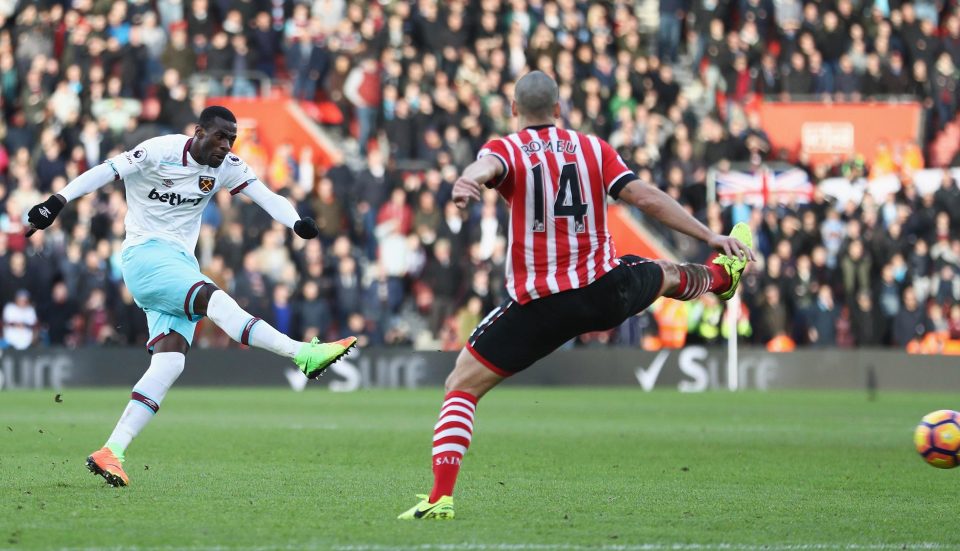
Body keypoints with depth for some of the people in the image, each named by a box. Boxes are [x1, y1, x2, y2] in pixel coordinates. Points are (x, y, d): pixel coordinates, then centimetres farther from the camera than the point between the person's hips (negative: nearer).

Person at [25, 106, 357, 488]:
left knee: (170, 362, -9)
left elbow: (264, 195, -5)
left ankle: (112, 452, -12)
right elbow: (107, 172, -12)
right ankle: (304, 354, -38)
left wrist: (296, 222, -24)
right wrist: (59, 200, -22)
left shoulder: (226, 167, 5)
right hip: (146, 253, -7)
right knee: (213, 299, -29)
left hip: (181, 263, 7)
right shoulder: (161, 152, -10)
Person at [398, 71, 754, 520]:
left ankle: (440, 496, -11)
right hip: (605, 294, 3)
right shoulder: (593, 148, 5)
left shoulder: (506, 150, -4)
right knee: (666, 274, 37)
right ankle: (722, 274, 68)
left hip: (539, 309, -3)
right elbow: (647, 198, 1)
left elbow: (486, 166, -29)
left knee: (461, 386, 4)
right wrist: (710, 236, 8)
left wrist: (468, 182, -53)